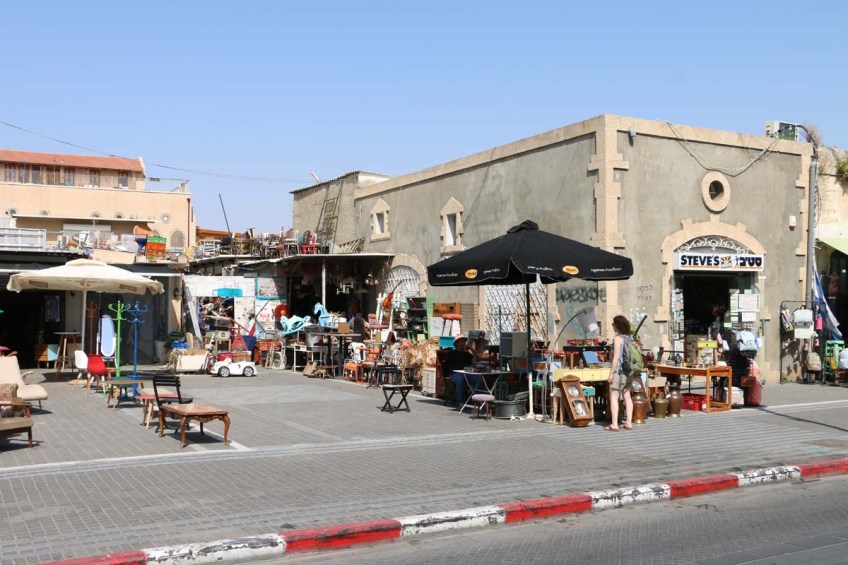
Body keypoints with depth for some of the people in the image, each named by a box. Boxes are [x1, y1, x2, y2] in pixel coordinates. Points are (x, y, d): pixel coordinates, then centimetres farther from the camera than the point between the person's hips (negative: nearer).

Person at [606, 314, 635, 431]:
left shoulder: (618, 338, -13)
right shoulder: (630, 337, 9)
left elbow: (616, 357, -17)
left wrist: (611, 373, -15)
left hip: (619, 370, -8)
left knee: (614, 397, -4)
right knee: (627, 396, 12)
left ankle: (614, 424, -6)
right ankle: (629, 423, 13)